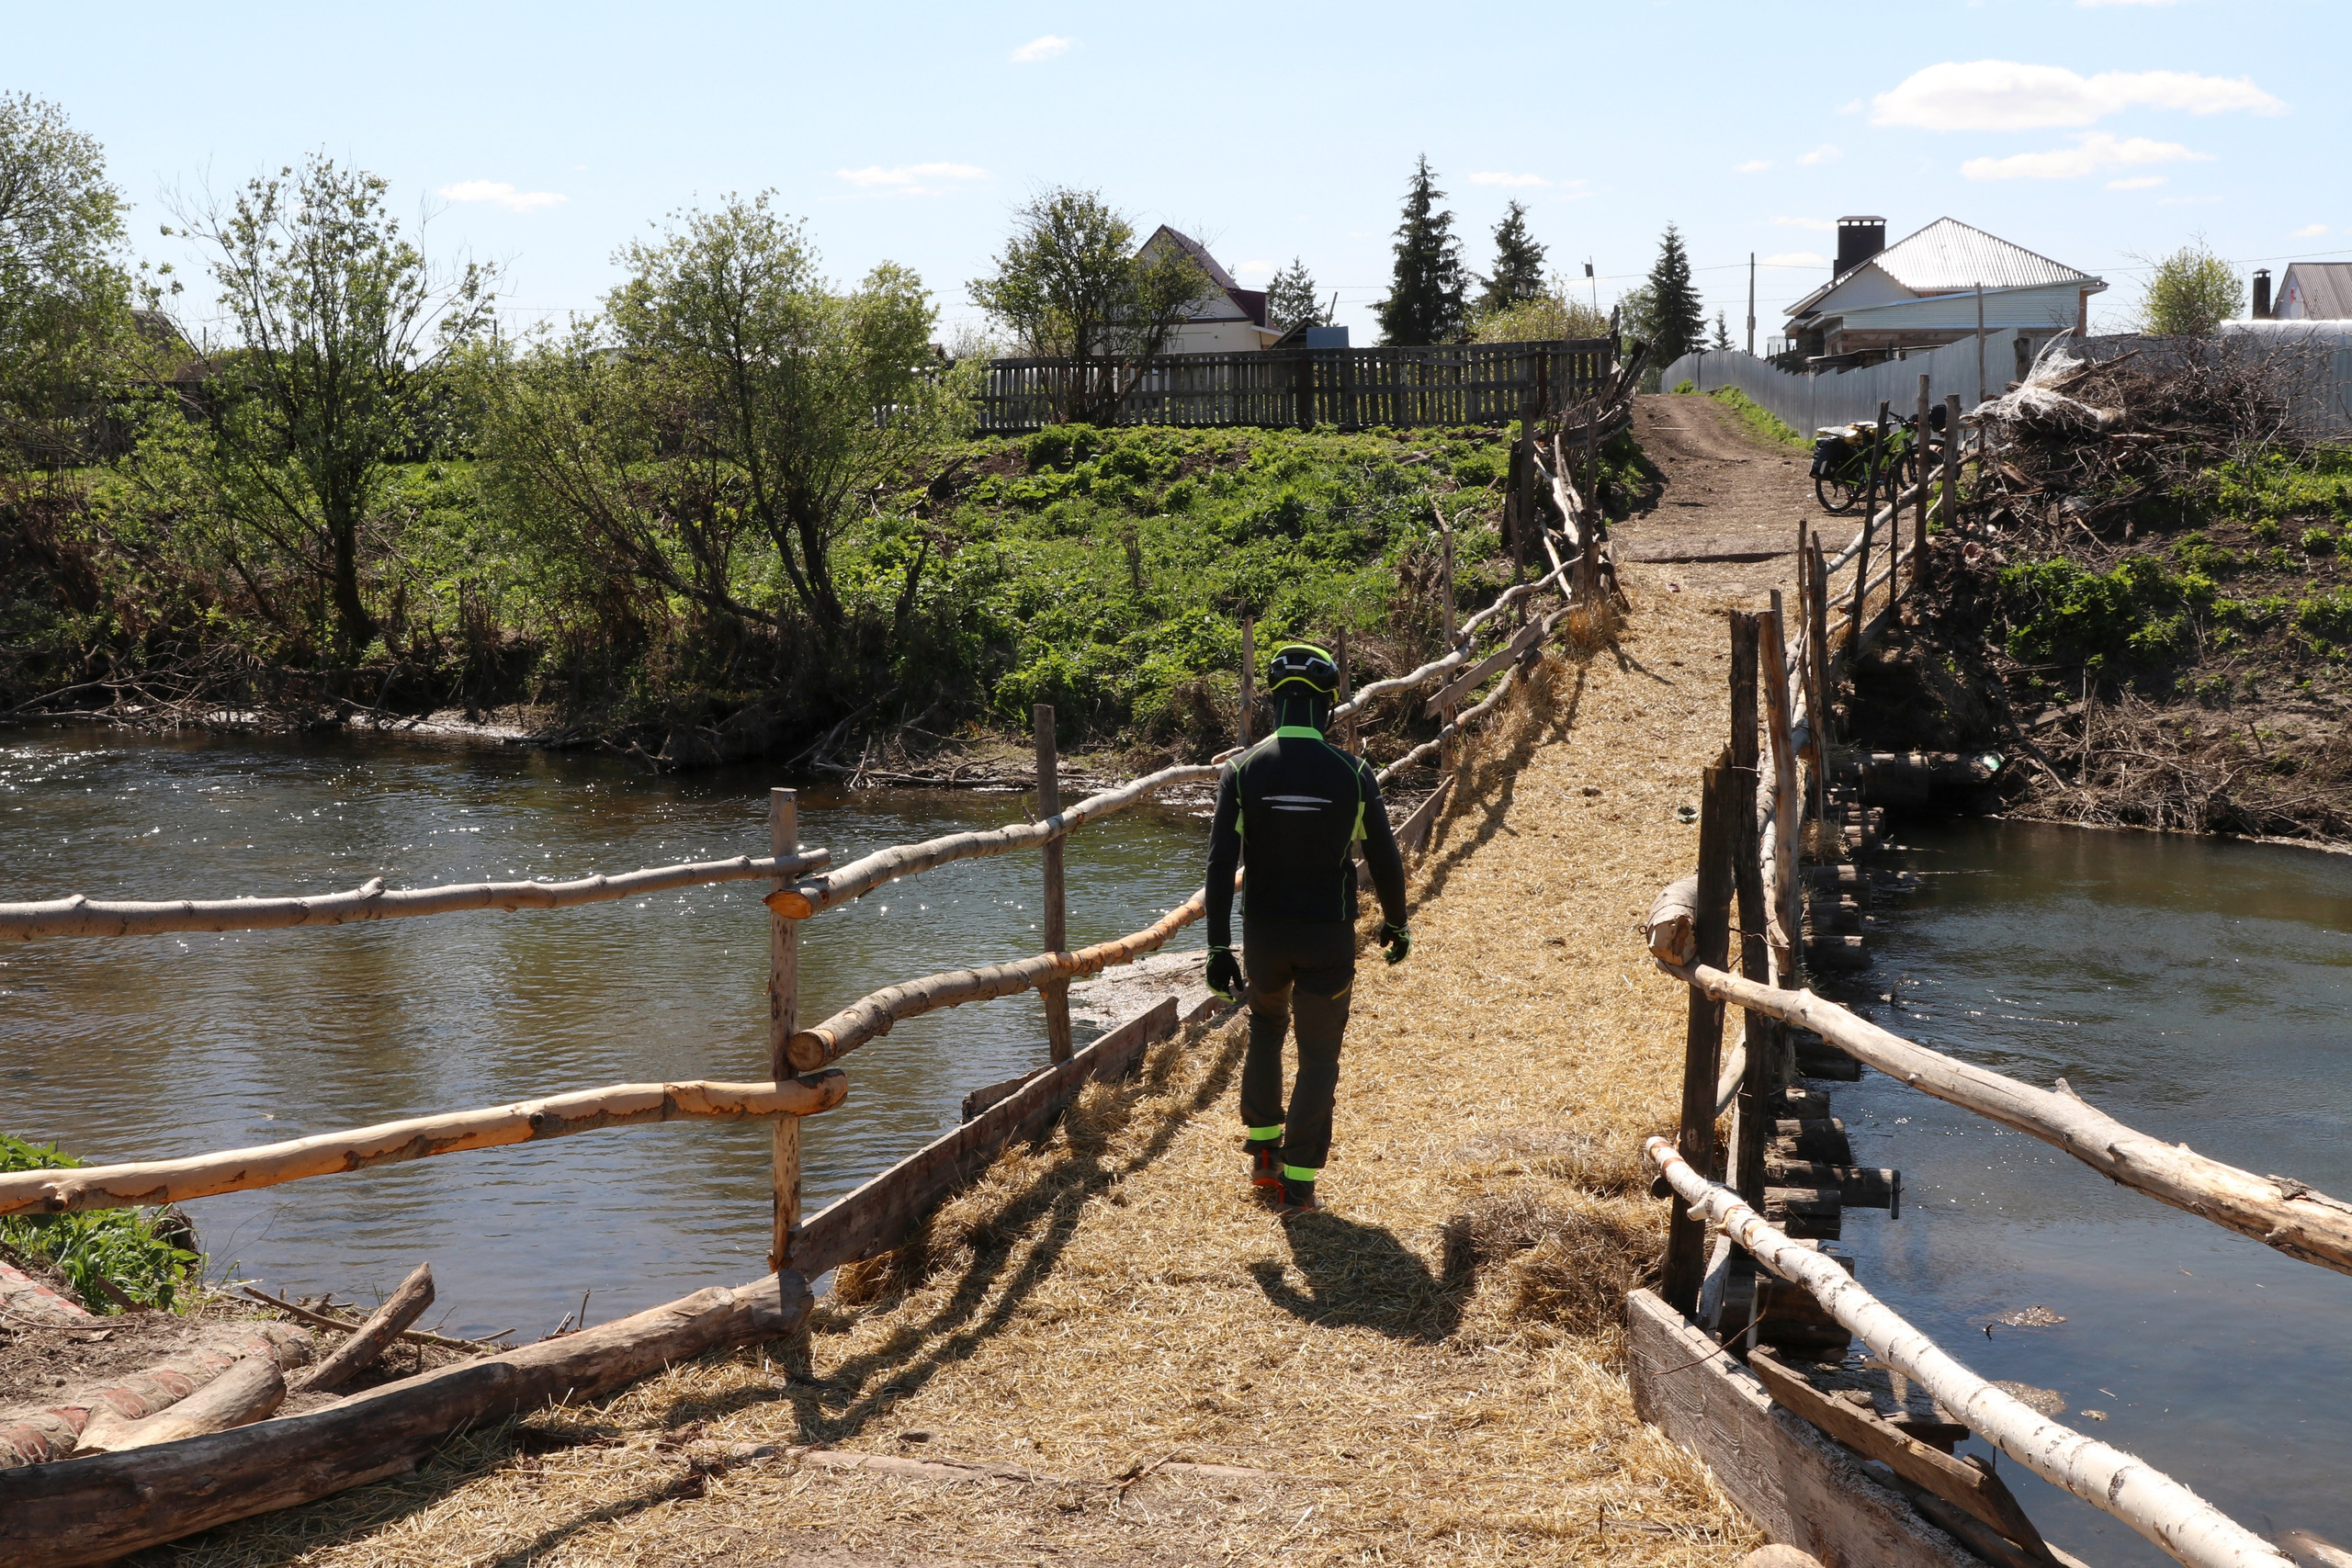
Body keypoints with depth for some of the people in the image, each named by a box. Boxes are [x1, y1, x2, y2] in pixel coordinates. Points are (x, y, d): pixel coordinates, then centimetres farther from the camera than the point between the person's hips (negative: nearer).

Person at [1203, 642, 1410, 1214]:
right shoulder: (1353, 773, -9)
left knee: (1265, 1028, 27)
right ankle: (1298, 1182, 9)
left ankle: (1263, 1151, 29)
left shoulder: (1242, 771, -8)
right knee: (1318, 1058, 9)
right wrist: (1395, 924, 14)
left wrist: (1219, 947, -8)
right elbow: (1384, 859, -2)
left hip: (1264, 932, 2)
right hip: (1330, 936, -1)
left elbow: (1221, 863, -12)